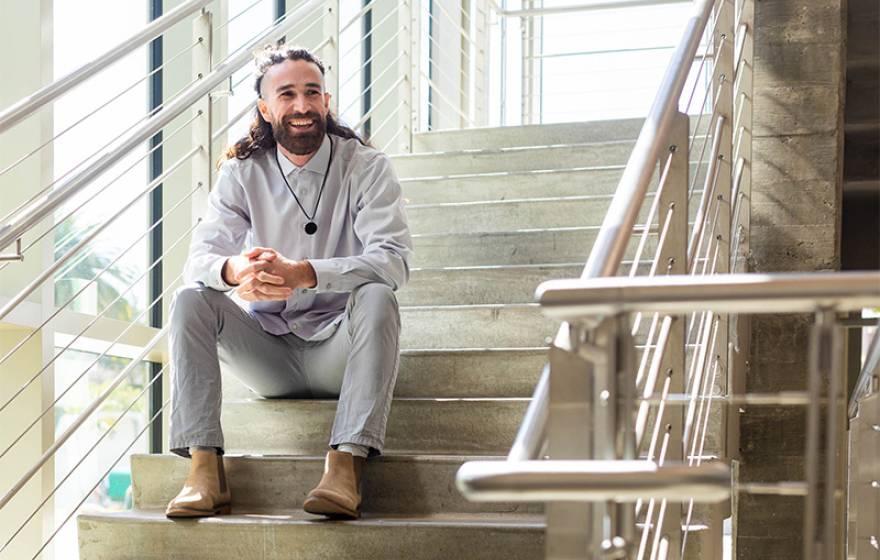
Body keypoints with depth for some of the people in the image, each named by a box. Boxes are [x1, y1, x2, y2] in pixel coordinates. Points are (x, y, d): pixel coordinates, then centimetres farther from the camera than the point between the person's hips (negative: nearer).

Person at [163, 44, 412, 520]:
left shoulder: (365, 167, -6)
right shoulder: (242, 172, 2)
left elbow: (393, 259, -21)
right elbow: (199, 259, -8)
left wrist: (300, 273, -37)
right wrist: (233, 270, -36)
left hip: (337, 349, -2)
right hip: (268, 351, 3)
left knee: (377, 297, -32)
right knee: (190, 299, -19)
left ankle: (345, 464, -41)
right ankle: (205, 471, -28)